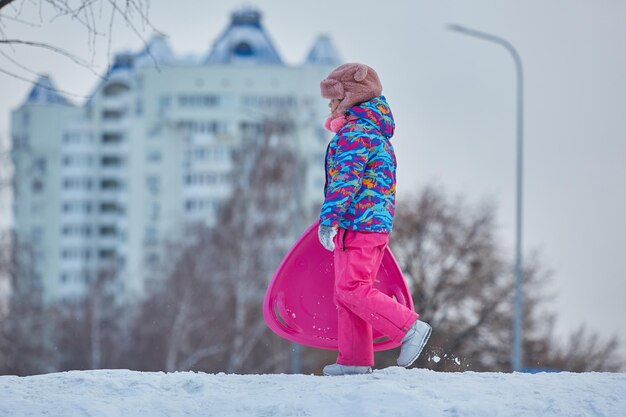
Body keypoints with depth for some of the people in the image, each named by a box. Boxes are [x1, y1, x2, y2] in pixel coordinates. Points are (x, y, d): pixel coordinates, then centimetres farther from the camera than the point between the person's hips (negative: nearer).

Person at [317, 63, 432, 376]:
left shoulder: (354, 133, -11)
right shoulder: (376, 132, 22)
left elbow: (347, 178, -22)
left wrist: (328, 218, -26)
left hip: (358, 223, -11)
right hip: (376, 222, 11)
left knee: (352, 289, -13)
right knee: (347, 293, 10)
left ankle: (409, 328, -14)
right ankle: (355, 359, 9)